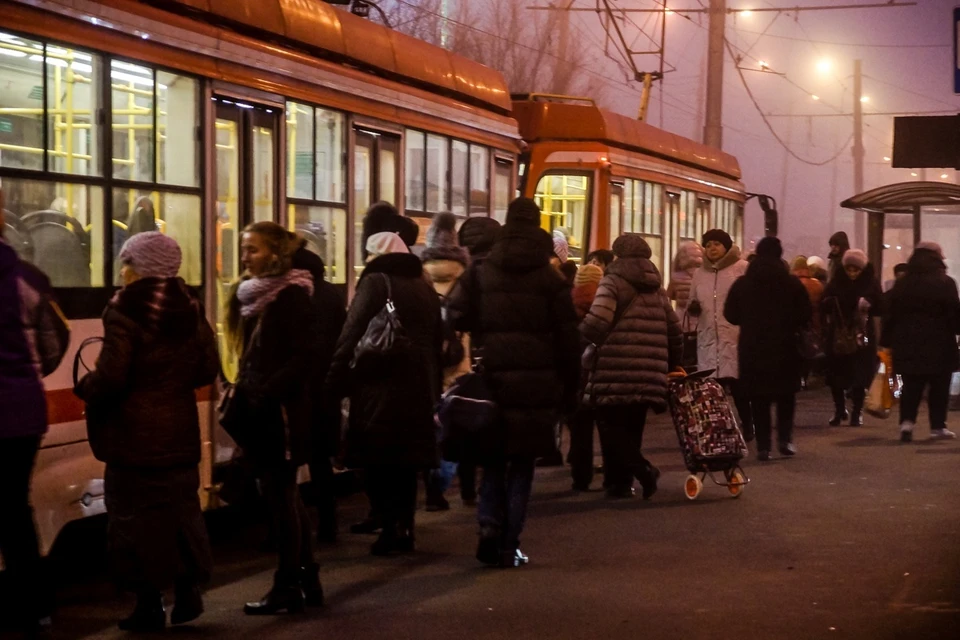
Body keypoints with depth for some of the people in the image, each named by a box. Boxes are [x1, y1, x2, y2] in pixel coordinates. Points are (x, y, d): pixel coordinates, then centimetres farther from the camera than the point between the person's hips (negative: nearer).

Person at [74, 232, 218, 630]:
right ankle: (188, 593, 18)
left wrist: (84, 387, -1)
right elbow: (208, 370, 8)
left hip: (135, 433, -6)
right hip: (180, 429, 6)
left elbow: (111, 377, -20)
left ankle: (150, 607, 5)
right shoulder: (189, 307, 7)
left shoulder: (126, 310, -14)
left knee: (138, 515, 1)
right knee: (179, 507, 17)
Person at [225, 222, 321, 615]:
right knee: (284, 498, 13)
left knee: (280, 498, -3)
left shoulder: (292, 295, -12)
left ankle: (288, 589, 4)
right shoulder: (251, 295, 13)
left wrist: (264, 396, -21)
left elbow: (304, 357, -18)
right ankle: (307, 581, 22)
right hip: (262, 412, 9)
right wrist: (242, 393, 7)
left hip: (282, 412, -9)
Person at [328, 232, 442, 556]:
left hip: (380, 386, -6)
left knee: (378, 461, -1)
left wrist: (336, 383, -9)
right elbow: (437, 342, 19)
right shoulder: (424, 288, 17)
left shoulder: (375, 282, -5)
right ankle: (405, 528, 13)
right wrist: (434, 387, 22)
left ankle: (391, 528, -5)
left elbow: (352, 336, -12)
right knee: (406, 460, 13)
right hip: (418, 387, 6)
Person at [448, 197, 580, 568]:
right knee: (522, 466, 8)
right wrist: (569, 390, 8)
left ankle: (490, 526, -5)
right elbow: (568, 339, 2)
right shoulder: (550, 280, 2)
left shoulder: (479, 275, 3)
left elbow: (457, 323, -4)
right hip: (537, 386, -1)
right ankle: (509, 546, 5)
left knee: (494, 461, 15)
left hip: (492, 382, 1)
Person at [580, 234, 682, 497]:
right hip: (648, 373, 6)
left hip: (616, 370, -6)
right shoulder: (656, 287, 18)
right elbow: (674, 330, 19)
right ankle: (620, 481, 13)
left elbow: (597, 321, -17)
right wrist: (671, 364, 29)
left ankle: (641, 468, -17)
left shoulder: (614, 280, -2)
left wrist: (578, 339, 1)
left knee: (612, 426, 1)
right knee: (631, 427, 14)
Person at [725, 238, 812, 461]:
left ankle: (763, 445, 2)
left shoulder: (742, 284, 0)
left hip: (752, 348, 1)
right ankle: (785, 438, 1)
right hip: (785, 348, -1)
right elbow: (806, 316, -5)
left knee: (759, 398, 7)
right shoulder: (792, 283, -4)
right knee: (786, 394, 14)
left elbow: (731, 315, 3)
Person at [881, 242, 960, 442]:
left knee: (911, 386, 7)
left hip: (908, 343, 3)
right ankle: (938, 425, 12)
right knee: (939, 387, 9)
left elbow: (890, 314, 7)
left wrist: (888, 340, 11)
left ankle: (907, 421, -11)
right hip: (938, 344, -3)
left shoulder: (902, 284, 7)